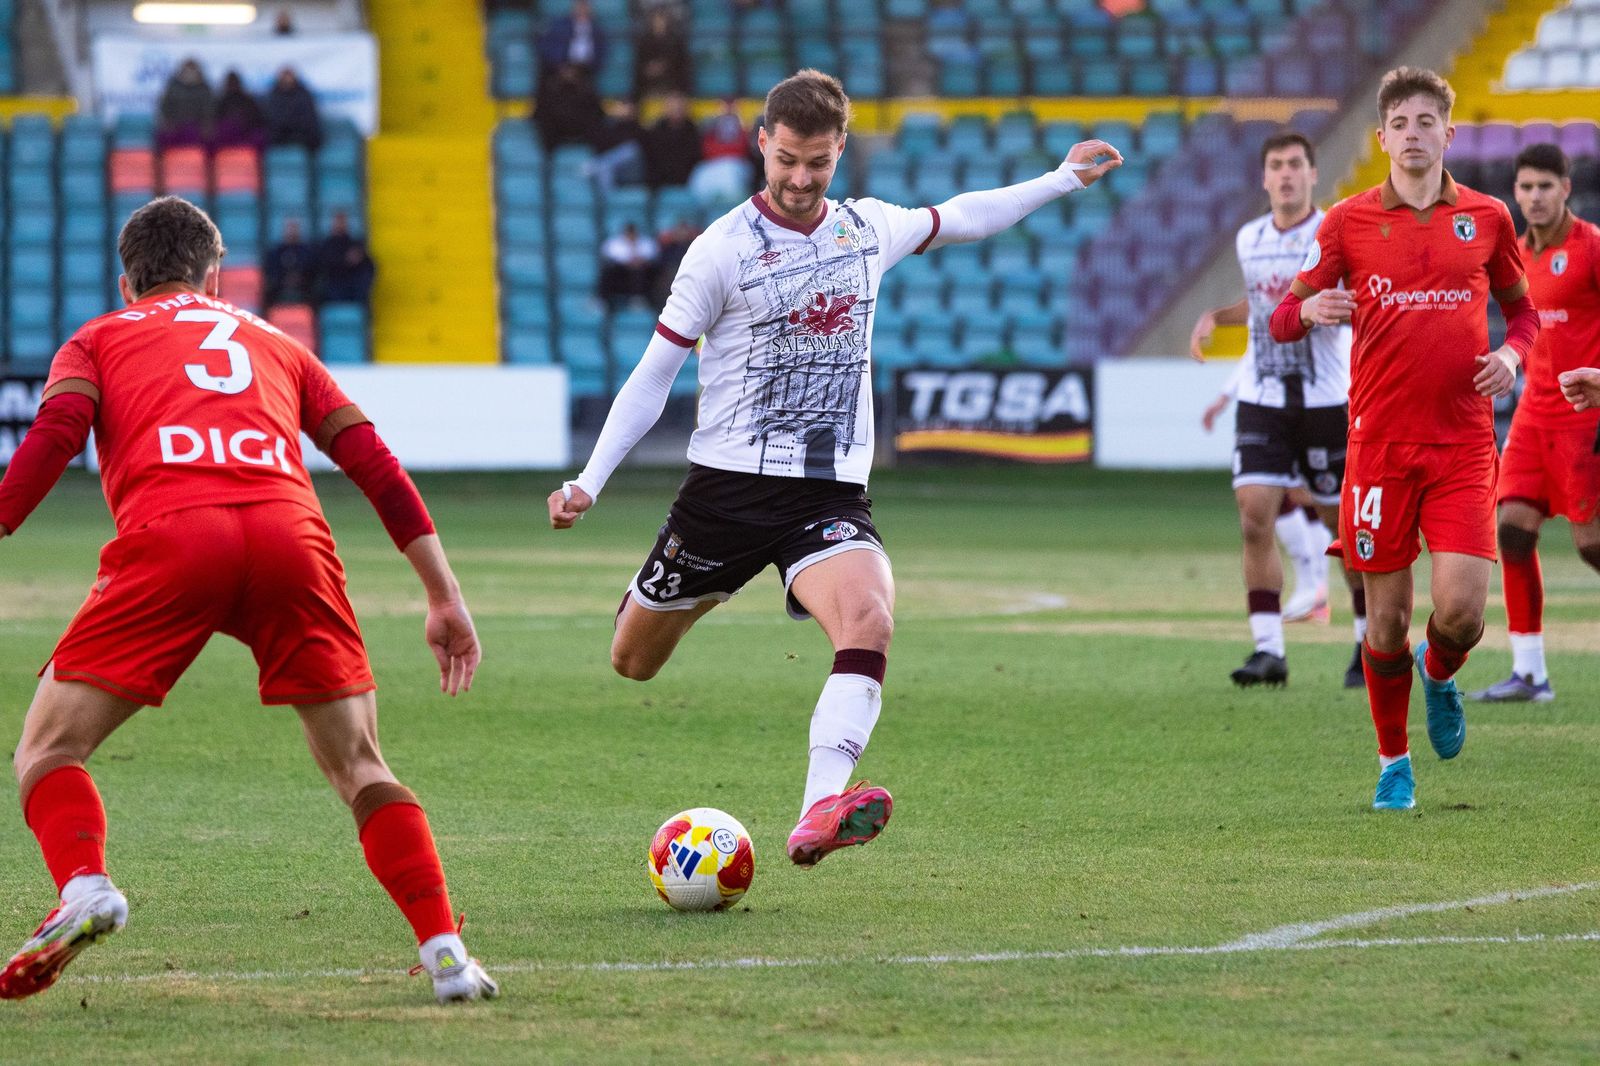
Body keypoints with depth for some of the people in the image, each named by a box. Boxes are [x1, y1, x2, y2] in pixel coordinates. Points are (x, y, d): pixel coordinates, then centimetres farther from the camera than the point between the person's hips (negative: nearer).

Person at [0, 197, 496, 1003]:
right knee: (359, 768, 15)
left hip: (168, 536, -2)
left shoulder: (99, 341, 28)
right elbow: (374, 462, 26)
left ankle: (84, 887, -21)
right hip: (291, 537, 2)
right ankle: (444, 950, 0)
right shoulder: (275, 345, 35)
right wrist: (444, 596, 25)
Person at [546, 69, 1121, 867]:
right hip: (728, 485, -2)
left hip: (831, 493, 2)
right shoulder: (723, 249, -8)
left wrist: (1062, 180, 31)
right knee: (634, 665, 9)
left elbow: (958, 218, 28)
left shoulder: (868, 228, 6)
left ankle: (820, 814, -41)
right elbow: (653, 376, -3)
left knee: (869, 622, -29)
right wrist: (588, 483, -11)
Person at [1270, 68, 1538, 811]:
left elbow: (1522, 308, 19)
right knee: (1387, 613, 2)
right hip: (1380, 444, 0)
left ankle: (1439, 673, 25)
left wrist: (1512, 352, -3)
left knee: (1461, 608, -12)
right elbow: (1283, 321, 6)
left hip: (1463, 443, 0)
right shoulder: (1349, 222, 3)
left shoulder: (1486, 218, 6)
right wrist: (1309, 310, -18)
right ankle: (1393, 763, 22)